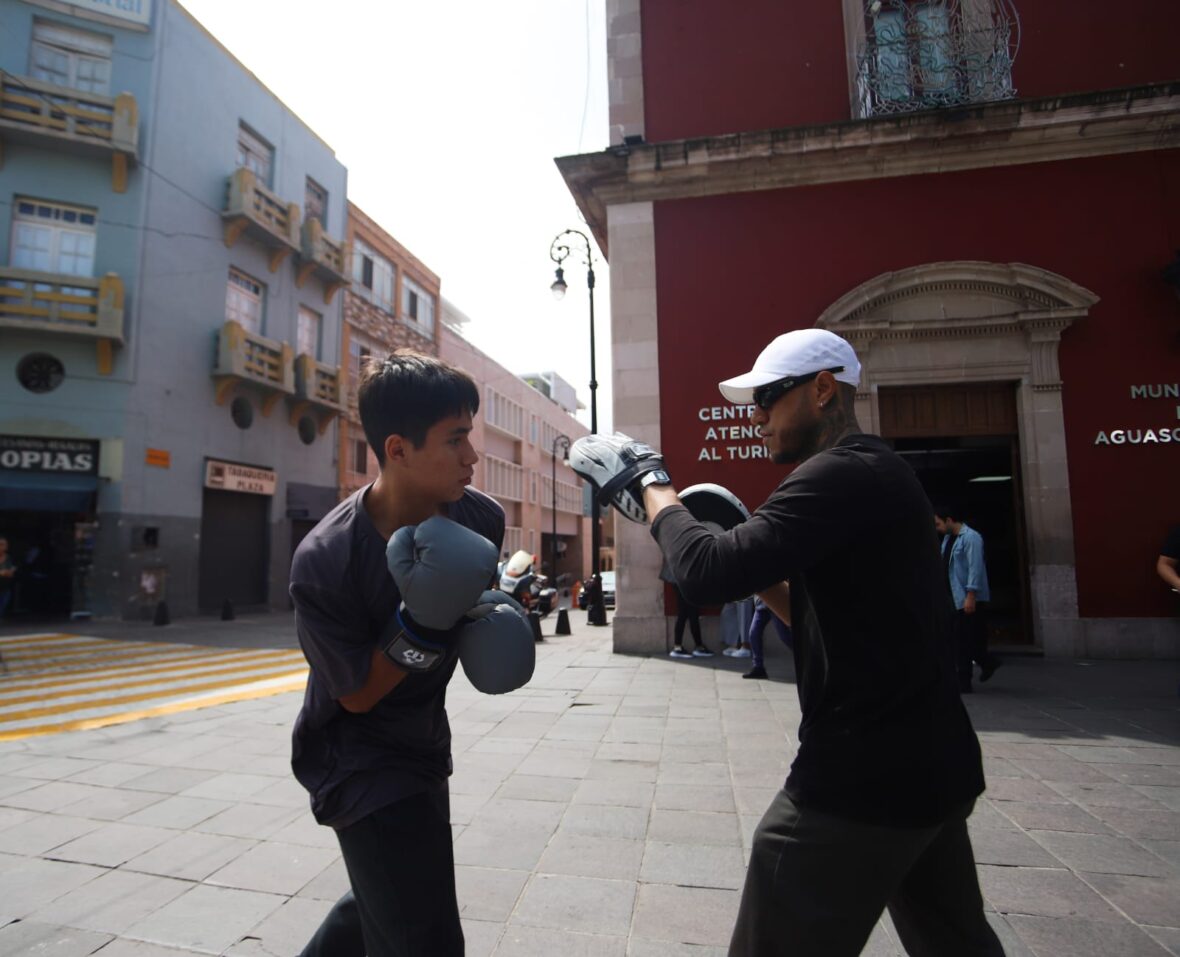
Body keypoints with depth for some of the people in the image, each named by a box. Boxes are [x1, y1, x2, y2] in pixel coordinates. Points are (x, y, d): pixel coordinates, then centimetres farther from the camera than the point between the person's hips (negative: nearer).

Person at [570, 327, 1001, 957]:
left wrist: (651, 484, -14)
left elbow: (709, 574, -30)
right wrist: (759, 574, 6)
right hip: (931, 762, 10)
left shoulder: (842, 474, -20)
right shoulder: (876, 473, 12)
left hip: (865, 776, -10)